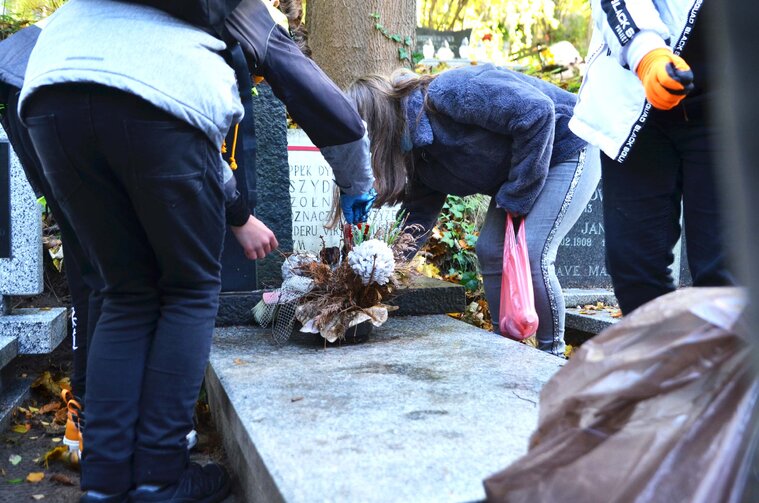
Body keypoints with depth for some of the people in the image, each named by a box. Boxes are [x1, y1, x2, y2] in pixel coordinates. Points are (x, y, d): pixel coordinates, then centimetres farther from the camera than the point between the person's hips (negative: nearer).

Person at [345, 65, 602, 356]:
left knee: (531, 254, -18)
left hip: (568, 149, -9)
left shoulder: (448, 94, -30)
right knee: (490, 251, 2)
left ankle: (552, 355, -1)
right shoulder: (417, 150, -1)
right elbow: (419, 214, 2)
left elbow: (536, 112, -34)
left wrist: (516, 195, -26)